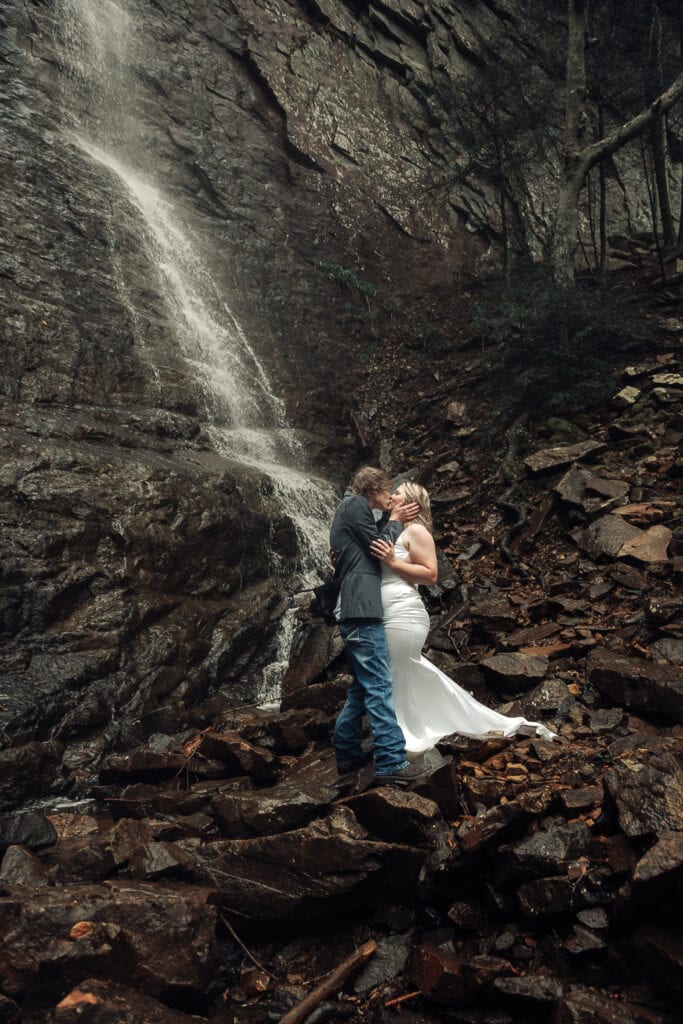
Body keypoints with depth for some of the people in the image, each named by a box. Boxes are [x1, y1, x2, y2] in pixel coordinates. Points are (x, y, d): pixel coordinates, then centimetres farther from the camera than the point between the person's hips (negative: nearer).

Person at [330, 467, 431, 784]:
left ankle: (347, 753, 19)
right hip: (361, 608, -11)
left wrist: (391, 520, 19)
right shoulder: (355, 504, -4)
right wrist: (395, 521, 7)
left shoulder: (350, 508, 25)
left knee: (363, 686, 14)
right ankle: (391, 762, -12)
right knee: (379, 686, -12)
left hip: (354, 609, 11)